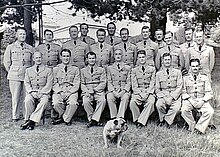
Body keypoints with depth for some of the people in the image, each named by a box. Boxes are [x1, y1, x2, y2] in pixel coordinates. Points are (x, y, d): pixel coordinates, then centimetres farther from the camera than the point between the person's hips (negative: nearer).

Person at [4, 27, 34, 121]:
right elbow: (6, 62, 10)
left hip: (27, 75, 1)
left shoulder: (30, 48, 11)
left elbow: (33, 62, 18)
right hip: (14, 76, -1)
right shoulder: (10, 47, 7)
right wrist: (12, 72, 7)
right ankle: (15, 117, 11)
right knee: (15, 97, 1)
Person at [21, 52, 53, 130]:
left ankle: (32, 120, -30)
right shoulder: (28, 70, 17)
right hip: (32, 92, 2)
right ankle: (27, 119, -22)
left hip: (44, 92, -2)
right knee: (28, 100, -32)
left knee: (44, 101, -34)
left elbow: (49, 84, 1)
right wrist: (32, 91, -9)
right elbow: (27, 83, 10)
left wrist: (41, 92, -12)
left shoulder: (48, 70, 9)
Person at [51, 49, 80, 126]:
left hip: (71, 92, -1)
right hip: (58, 92, 1)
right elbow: (54, 84, 8)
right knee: (56, 104, -30)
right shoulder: (55, 69, 15)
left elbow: (76, 84, 5)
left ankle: (64, 118, -5)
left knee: (73, 103, -32)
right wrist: (59, 92, -10)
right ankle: (67, 118, -1)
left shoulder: (75, 69, 13)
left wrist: (69, 93, -10)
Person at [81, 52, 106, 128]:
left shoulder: (101, 70, 13)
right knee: (86, 102, -31)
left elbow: (103, 83, 3)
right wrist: (87, 92, -10)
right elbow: (82, 84, 10)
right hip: (87, 92, 1)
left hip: (99, 91, 0)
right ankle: (91, 119, -15)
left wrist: (94, 90, -11)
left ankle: (94, 119, -23)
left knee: (102, 100, -32)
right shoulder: (83, 70, 17)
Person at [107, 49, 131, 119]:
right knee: (109, 98, -32)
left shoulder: (127, 68, 14)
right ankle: (114, 118, -30)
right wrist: (113, 91, -9)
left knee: (125, 97, -34)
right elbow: (109, 82, 9)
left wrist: (123, 91, -10)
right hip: (113, 90, 1)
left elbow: (128, 82, 7)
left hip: (124, 90, -1)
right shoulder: (109, 68, 16)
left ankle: (120, 117, -37)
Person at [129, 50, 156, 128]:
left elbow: (152, 84, 3)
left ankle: (141, 121, -25)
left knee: (151, 102, -33)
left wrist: (147, 93, -13)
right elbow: (134, 85, 4)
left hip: (149, 92, 0)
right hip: (138, 92, 1)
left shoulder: (152, 69, 11)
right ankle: (136, 120, -10)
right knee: (132, 102, -30)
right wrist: (141, 94, -12)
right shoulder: (134, 70, 12)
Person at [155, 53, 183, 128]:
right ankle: (162, 120, -3)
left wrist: (171, 97, -13)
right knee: (158, 105, -30)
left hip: (175, 95, -1)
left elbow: (179, 87, 1)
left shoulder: (177, 72, 8)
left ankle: (167, 120, -7)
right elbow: (157, 89, 7)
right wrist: (164, 97, -11)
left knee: (177, 107, -31)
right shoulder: (159, 74, 11)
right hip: (163, 95, 1)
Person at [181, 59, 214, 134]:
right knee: (184, 110, -31)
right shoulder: (185, 78, 6)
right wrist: (191, 100, -14)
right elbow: (183, 92, 1)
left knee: (210, 111, -27)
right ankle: (192, 127, -10)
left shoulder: (204, 78, 8)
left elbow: (209, 93, 5)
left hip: (202, 100, 1)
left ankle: (199, 128, -11)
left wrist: (202, 101, -11)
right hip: (189, 100, -1)